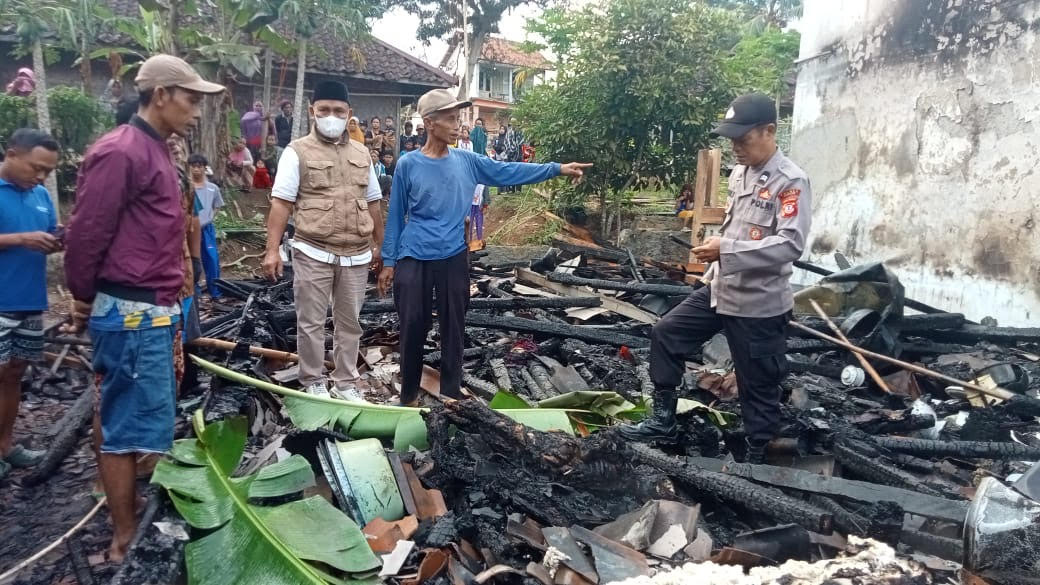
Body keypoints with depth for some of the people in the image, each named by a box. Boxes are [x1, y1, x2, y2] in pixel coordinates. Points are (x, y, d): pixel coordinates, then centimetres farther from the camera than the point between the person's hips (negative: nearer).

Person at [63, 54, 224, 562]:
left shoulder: (154, 151, 15)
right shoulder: (120, 152, -15)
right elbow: (84, 236, -15)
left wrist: (165, 307, 16)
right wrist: (85, 303, -2)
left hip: (151, 312, 9)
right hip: (131, 315, -9)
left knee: (124, 419, 17)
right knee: (128, 427, 1)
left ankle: (136, 515, 29)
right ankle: (125, 538, 13)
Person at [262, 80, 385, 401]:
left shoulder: (362, 154, 11)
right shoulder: (298, 151, -2)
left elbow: (373, 203, 17)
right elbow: (281, 202, -7)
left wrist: (379, 245, 16)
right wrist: (272, 249, -13)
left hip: (356, 255, 4)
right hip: (313, 253, -4)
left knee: (350, 322, 12)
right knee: (311, 322, 5)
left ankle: (347, 382, 25)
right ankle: (313, 382, 20)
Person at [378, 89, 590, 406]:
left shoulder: (468, 161, 3)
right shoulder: (408, 164, -4)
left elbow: (508, 172, 6)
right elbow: (396, 215, 0)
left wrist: (557, 168, 1)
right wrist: (389, 261, 0)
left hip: (453, 258, 3)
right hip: (413, 260, -2)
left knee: (453, 328, 8)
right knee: (413, 328, 3)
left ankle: (451, 395, 22)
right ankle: (408, 396, 20)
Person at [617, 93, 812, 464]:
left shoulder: (791, 182, -17)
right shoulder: (739, 174, 8)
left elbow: (791, 244, -26)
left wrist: (727, 250, -30)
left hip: (759, 304, -8)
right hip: (720, 290, 8)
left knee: (758, 387, 6)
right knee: (666, 335, 10)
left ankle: (756, 458, 25)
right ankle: (663, 421, 22)